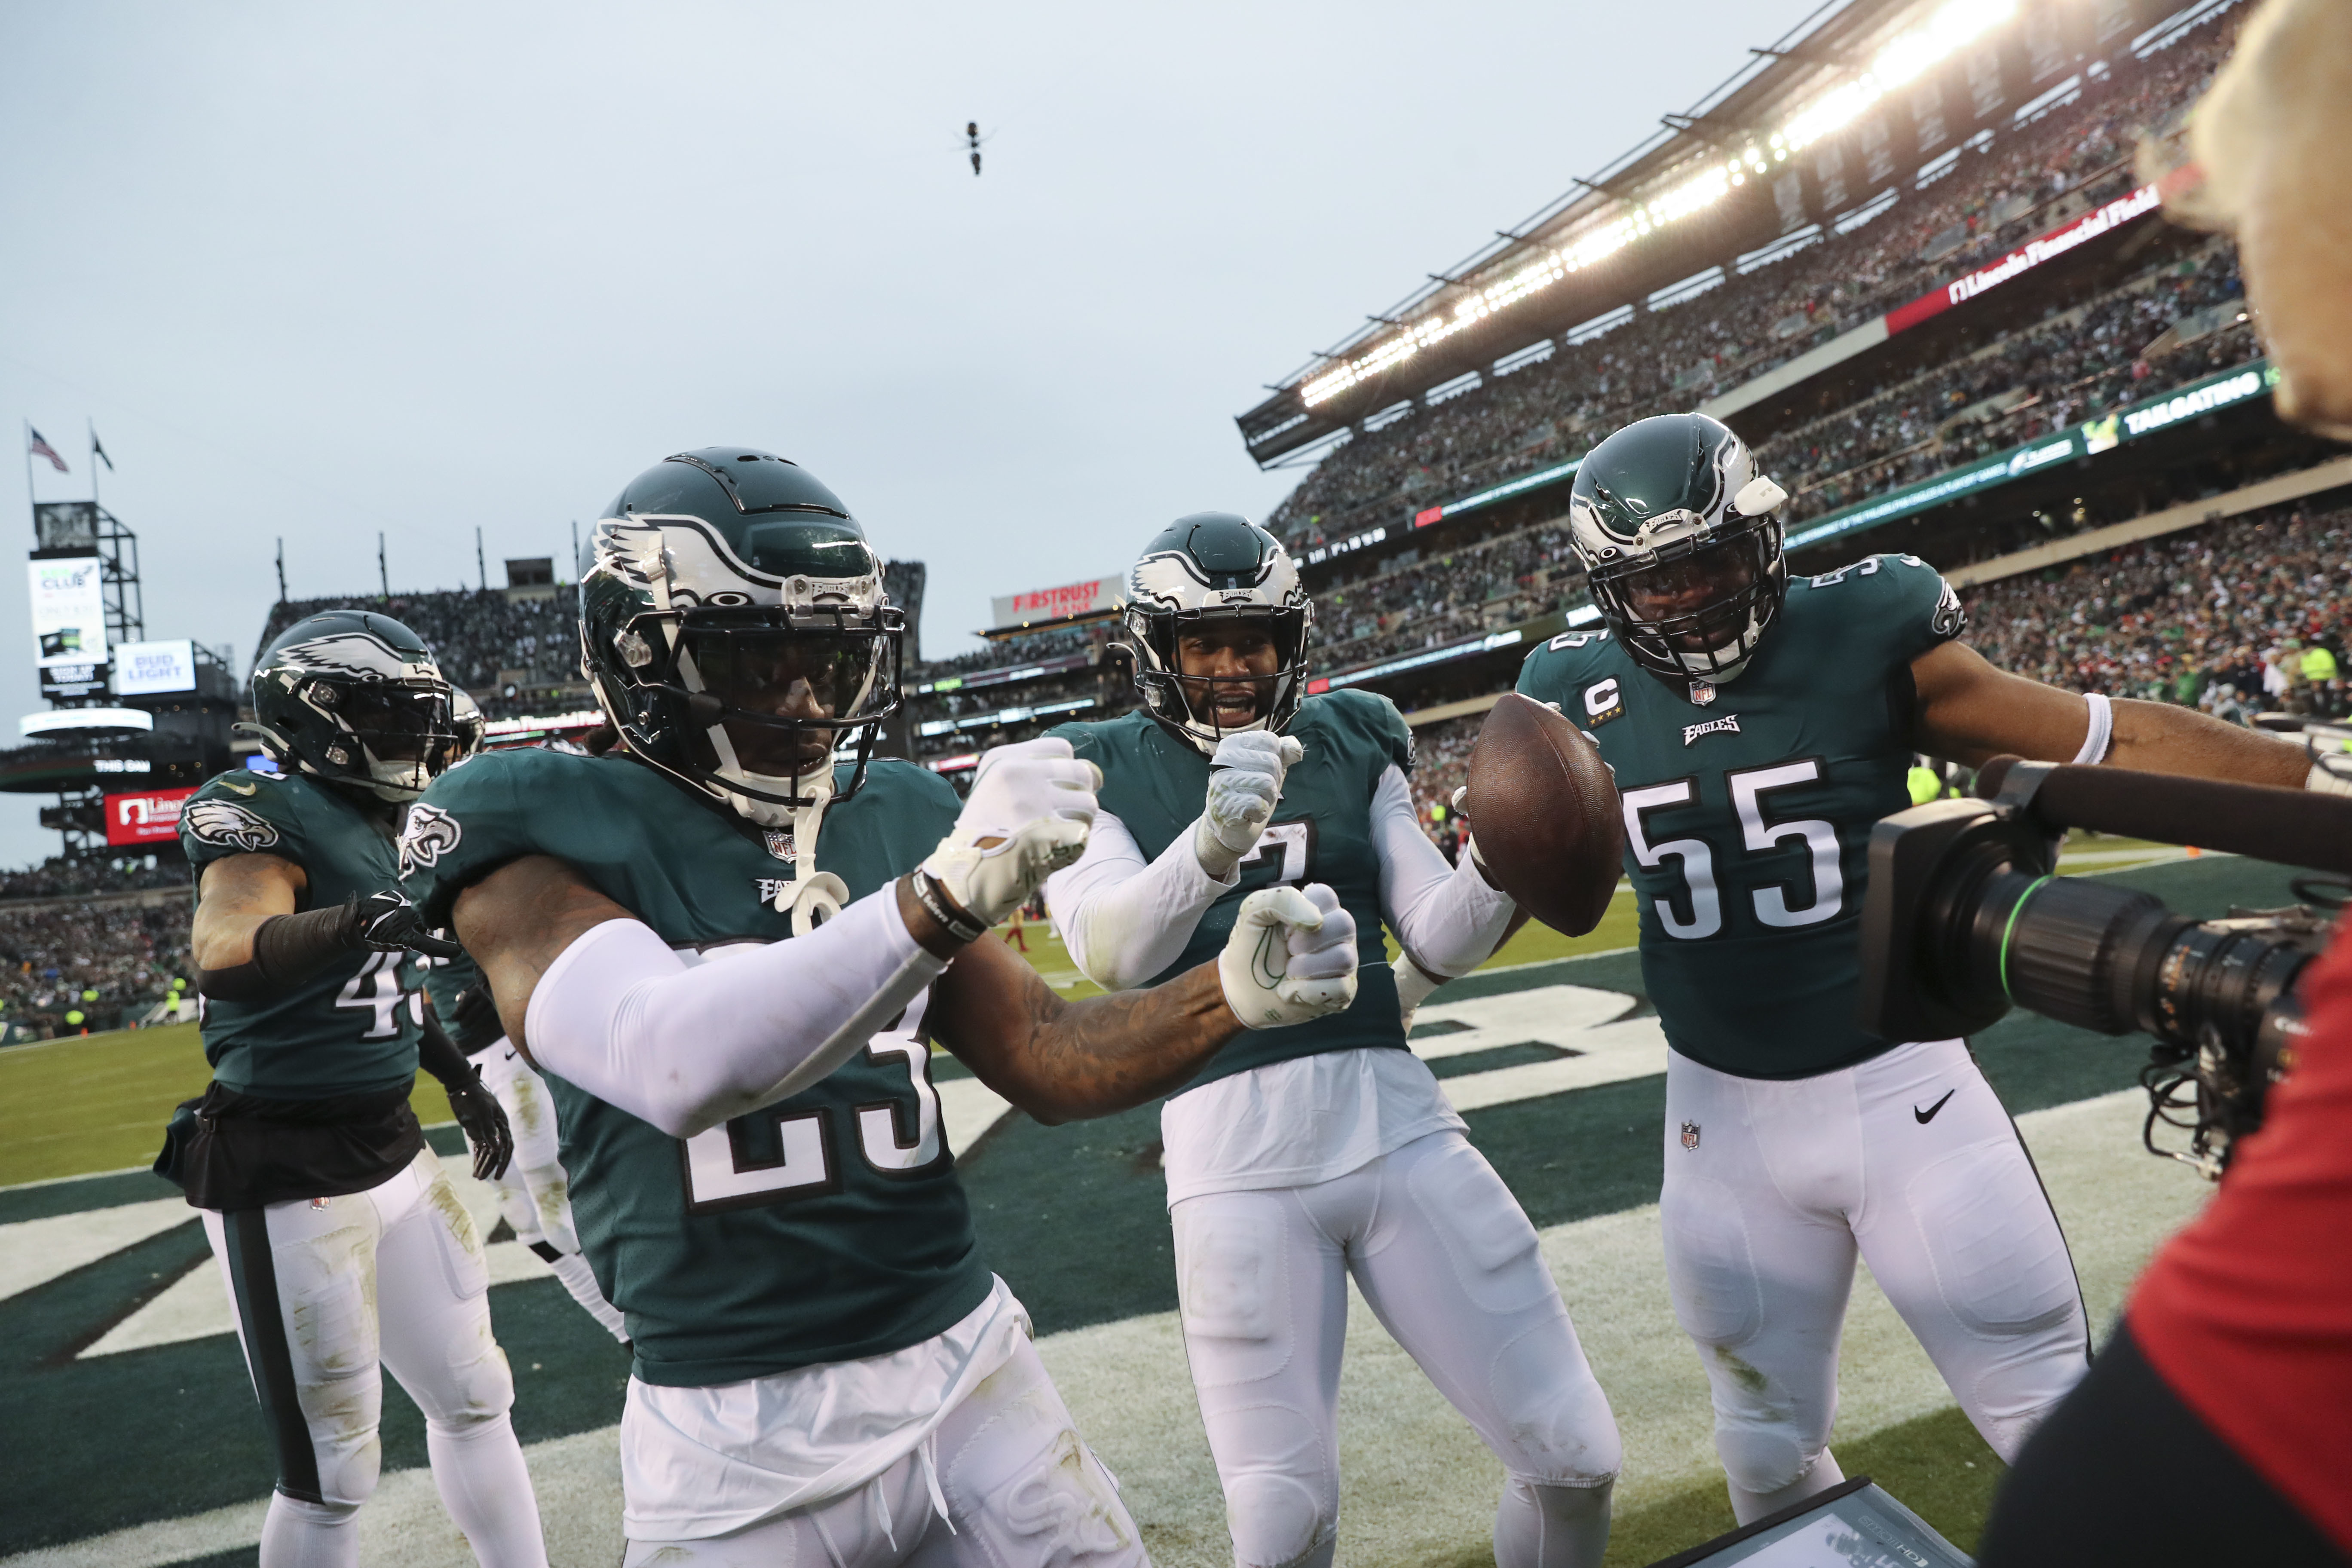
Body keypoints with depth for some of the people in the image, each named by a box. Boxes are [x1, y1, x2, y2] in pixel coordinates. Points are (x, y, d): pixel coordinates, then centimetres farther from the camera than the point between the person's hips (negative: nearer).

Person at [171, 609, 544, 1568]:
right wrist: (356, 922, -54)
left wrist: (460, 1081, 18)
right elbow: (222, 953, -37)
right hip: (286, 1175, -8)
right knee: (332, 1469, 4)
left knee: (474, 1398, 18)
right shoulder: (263, 814, -16)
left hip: (392, 1154, 8)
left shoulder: (377, 825, 9)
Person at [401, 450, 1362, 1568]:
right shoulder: (542, 828, -9)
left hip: (968, 1365, 4)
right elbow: (671, 1064, -27)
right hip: (739, 1435, -3)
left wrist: (1233, 994, -10)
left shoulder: (893, 813, 4)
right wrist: (938, 898, -35)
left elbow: (1046, 1061, 5)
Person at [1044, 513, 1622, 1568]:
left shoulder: (1353, 744, 10)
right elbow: (1109, 953, -16)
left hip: (1395, 1117, 3)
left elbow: (1439, 942, 8)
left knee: (1575, 1458, 8)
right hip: (1231, 1148, -2)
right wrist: (1215, 841, -34)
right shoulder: (1103, 773, 2)